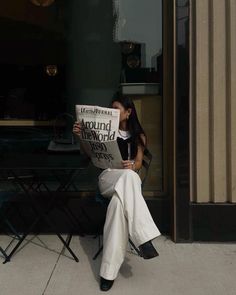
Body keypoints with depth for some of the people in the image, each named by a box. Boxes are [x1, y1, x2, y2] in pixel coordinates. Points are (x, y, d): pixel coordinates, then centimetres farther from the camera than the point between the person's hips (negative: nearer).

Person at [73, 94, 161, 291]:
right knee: (129, 177, -39)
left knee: (118, 202, -38)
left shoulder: (138, 136, 13)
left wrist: (132, 166, -19)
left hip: (129, 177, 1)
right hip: (108, 176, -1)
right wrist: (81, 136, -12)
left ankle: (109, 270, -39)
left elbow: (138, 163, 7)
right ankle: (144, 238, -44)